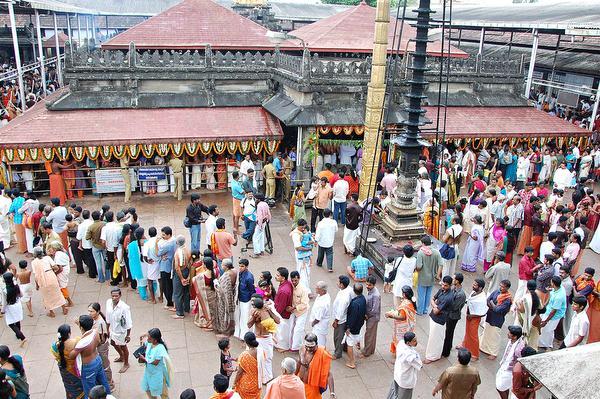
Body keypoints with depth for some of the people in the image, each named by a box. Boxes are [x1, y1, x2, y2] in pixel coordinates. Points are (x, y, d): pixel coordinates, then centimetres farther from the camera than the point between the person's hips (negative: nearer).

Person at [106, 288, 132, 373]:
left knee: (123, 347, 16)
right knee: (113, 343, 29)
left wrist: (128, 335, -16)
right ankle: (121, 357, 59)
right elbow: (108, 318, 0)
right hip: (113, 329, 7)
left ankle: (126, 364, 43)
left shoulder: (124, 307, -34)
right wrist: (108, 329, 10)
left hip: (121, 331, -7)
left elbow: (128, 323, -23)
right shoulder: (108, 302, -16)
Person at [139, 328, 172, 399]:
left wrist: (145, 360, -21)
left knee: (161, 390, 14)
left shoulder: (160, 348, -33)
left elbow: (155, 362, -26)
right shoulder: (149, 343, -13)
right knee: (147, 388, 25)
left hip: (157, 373, -7)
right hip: (149, 371, 7)